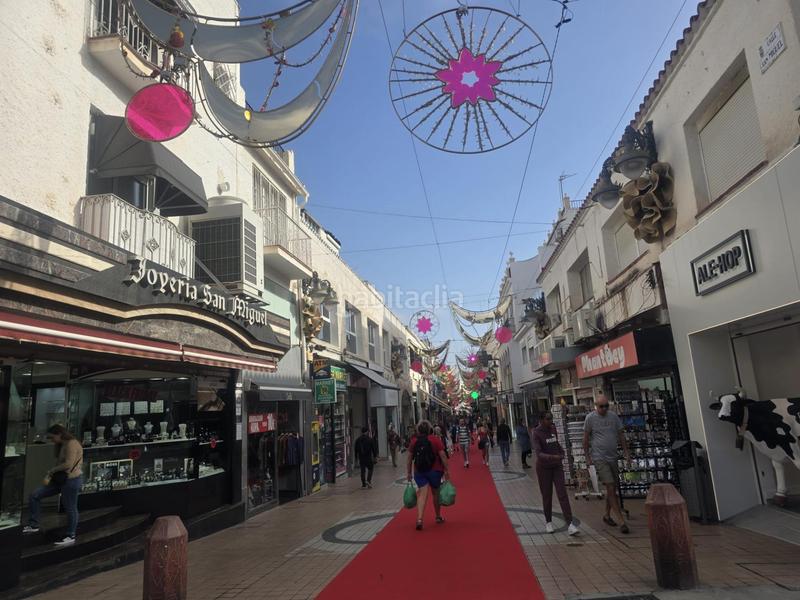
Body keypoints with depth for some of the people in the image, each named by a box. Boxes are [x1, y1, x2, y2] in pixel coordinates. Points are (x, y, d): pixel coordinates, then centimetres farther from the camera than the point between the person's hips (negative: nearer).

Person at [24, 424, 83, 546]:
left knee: (70, 508, 0)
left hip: (72, 480, -10)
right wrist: (51, 475, 0)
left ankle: (71, 537, 13)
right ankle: (33, 525, 18)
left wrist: (52, 470, -9)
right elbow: (61, 463, 15)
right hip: (61, 479, 10)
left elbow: (68, 464, -24)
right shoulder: (62, 445, 16)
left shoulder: (72, 444, -17)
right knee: (34, 496, 9)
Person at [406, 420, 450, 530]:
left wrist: (409, 472, 11)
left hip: (419, 471, 1)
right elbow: (442, 456, -9)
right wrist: (446, 470, -3)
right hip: (435, 470, -1)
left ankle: (419, 519, -19)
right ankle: (438, 517, 31)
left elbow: (410, 458, 3)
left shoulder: (414, 441, 0)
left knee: (423, 493, -3)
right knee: (436, 493, 15)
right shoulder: (436, 439, -6)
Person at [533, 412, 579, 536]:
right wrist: (553, 457, -39)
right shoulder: (537, 433, -16)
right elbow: (538, 453, -26)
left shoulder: (553, 428, 2)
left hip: (557, 466, 4)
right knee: (547, 496, 7)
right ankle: (548, 522, 25)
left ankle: (570, 524, -9)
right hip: (544, 468, -4)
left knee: (562, 494, -6)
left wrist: (562, 452, 9)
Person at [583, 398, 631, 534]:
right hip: (599, 458, -5)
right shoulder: (590, 417, -5)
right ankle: (622, 521, -10)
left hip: (612, 457, 5)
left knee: (612, 488, 13)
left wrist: (626, 452, 8)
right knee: (610, 488, -11)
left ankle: (607, 516, 30)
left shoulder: (613, 416, 6)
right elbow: (586, 438, 0)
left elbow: (621, 435, 13)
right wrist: (587, 457, -2)